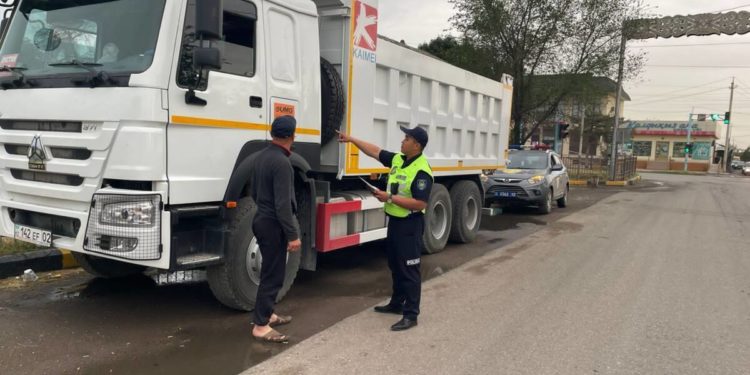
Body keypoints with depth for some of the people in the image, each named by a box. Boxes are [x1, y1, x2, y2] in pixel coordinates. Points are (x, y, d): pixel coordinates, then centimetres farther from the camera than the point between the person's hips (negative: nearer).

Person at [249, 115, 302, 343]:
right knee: (273, 275, -3)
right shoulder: (281, 163, -22)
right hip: (273, 224, -10)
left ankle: (266, 314, 30)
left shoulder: (262, 156, 7)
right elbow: (283, 204, -25)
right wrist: (293, 235, -22)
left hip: (262, 219, 10)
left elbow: (254, 191, 16)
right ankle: (260, 326, 3)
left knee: (270, 271, 19)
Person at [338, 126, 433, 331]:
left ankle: (411, 315, 3)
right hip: (394, 220, 10)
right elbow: (375, 151, 17)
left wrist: (389, 198, -25)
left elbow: (420, 204, -26)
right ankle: (397, 304, 33)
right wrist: (351, 139, 16)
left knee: (409, 269, -4)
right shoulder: (398, 159, 5)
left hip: (410, 224, -9)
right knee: (395, 265, 19)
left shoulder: (422, 171, -22)